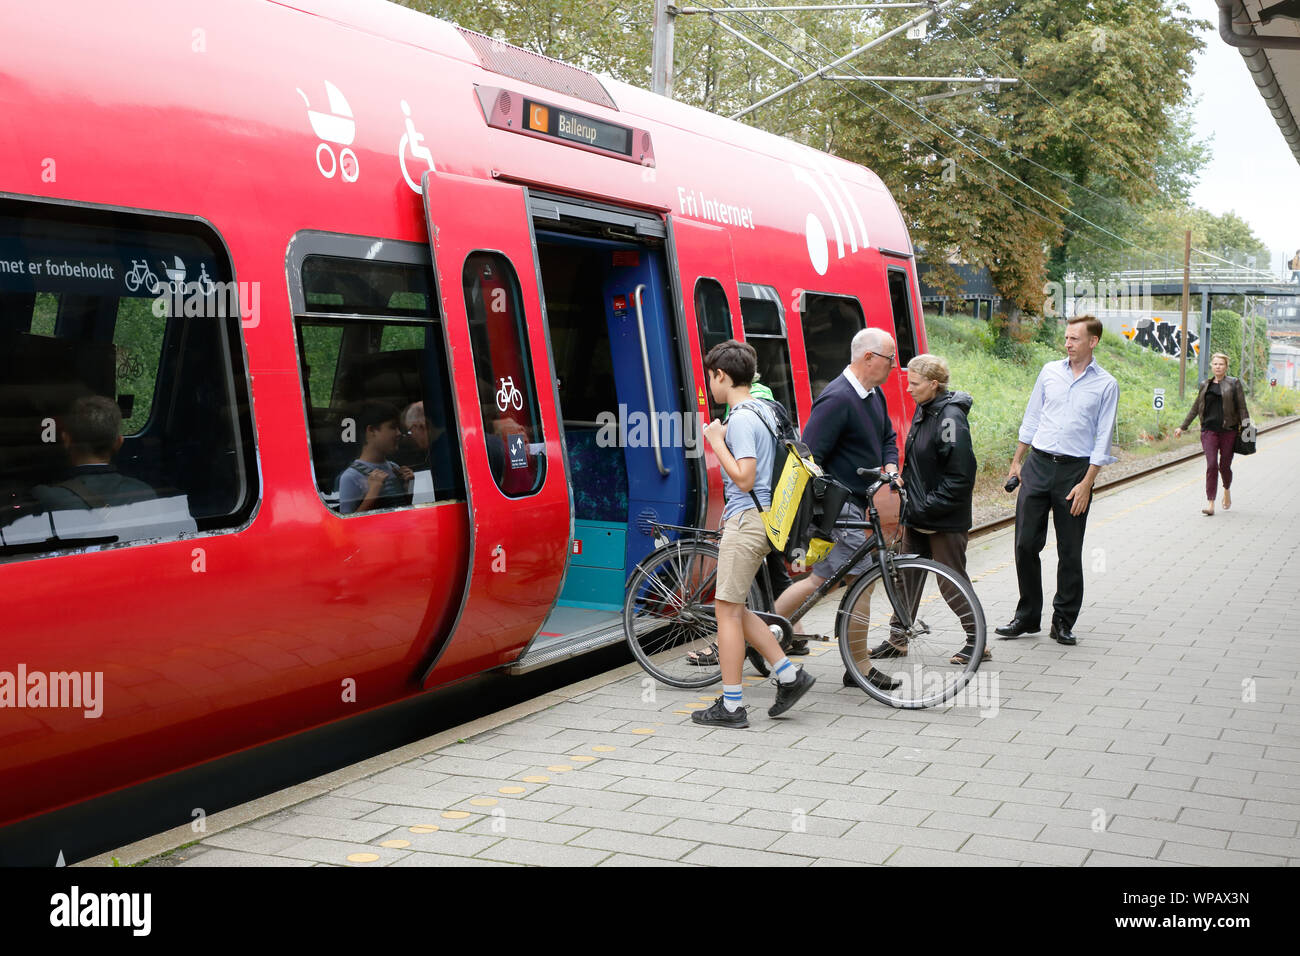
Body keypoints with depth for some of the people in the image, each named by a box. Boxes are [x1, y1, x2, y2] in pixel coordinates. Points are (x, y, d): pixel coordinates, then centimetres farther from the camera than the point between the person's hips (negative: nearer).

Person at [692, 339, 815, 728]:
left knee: (727, 610, -3)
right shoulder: (762, 412, 14)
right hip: (760, 518, 10)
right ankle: (789, 674, 16)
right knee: (734, 608, 16)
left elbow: (744, 478, -22)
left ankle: (731, 706, 2)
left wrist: (716, 442, -13)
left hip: (746, 520, -10)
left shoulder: (741, 419, -16)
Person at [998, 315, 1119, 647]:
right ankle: (1027, 617, 13)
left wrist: (1086, 484, -9)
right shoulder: (1050, 371, 8)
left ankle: (1063, 623, 14)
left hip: (1075, 470, -3)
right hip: (1038, 464, 3)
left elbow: (1103, 439, -3)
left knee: (1070, 552, 3)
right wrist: (1016, 462, 13)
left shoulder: (1106, 385, -1)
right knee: (1025, 544, 1)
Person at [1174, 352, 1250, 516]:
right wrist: (1182, 427, 19)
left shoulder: (1234, 383, 4)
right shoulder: (1205, 385, 12)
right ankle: (1210, 503, -9)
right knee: (1211, 465, -9)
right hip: (1209, 430, 2)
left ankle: (1227, 490, 36)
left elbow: (1242, 407, 1)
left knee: (1224, 466, 4)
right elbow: (1195, 408, 20)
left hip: (1228, 430, -2)